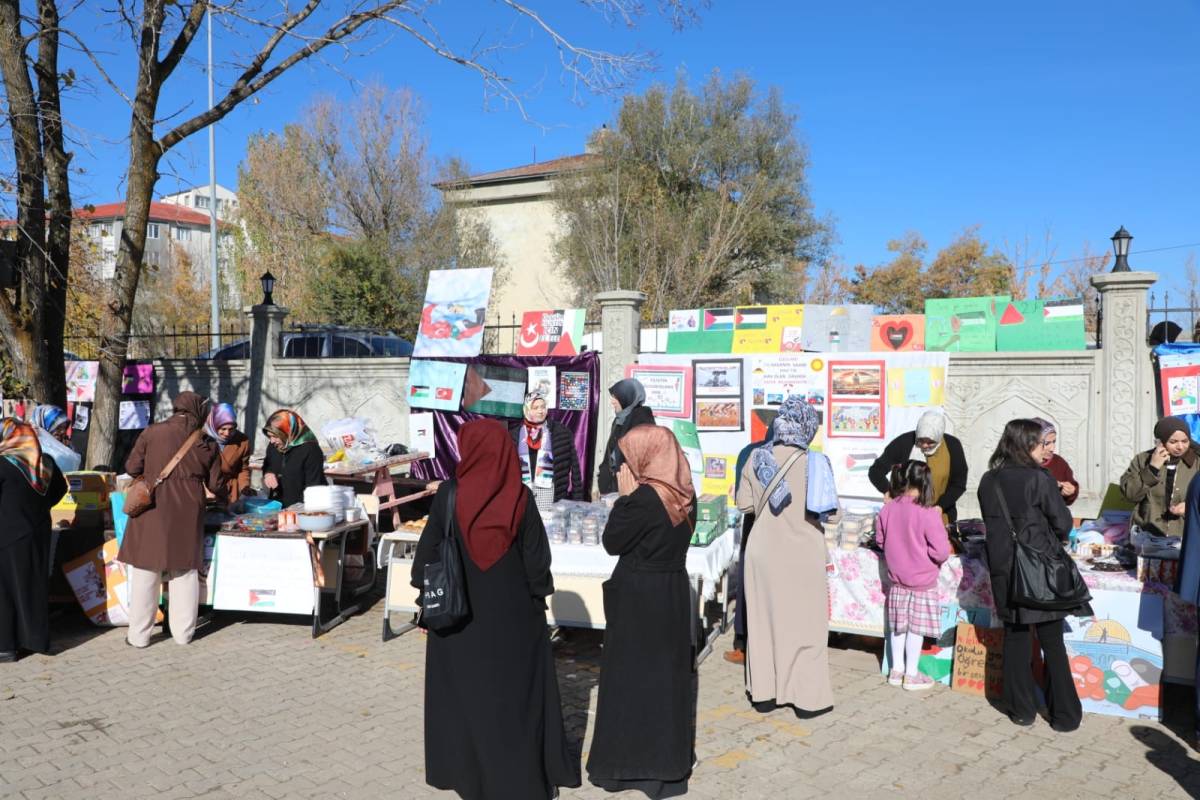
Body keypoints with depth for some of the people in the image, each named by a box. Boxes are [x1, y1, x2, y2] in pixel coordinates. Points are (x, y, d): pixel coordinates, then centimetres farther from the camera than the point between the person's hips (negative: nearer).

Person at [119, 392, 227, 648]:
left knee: (146, 571, 7)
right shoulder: (206, 443, 3)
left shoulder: (152, 432, -3)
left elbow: (132, 467, 0)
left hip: (153, 509, -1)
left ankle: (139, 634, 12)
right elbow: (215, 485, 8)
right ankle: (183, 632, 18)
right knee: (185, 571, 12)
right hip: (188, 513, 2)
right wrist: (225, 499, 30)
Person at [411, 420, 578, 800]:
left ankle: (464, 768, 25)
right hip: (513, 611, 1)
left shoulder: (449, 494, -14)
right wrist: (539, 594, 6)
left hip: (461, 610, -1)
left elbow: (429, 547, -7)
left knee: (463, 688, 15)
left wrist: (425, 585, 7)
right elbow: (536, 555, -7)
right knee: (517, 688, 15)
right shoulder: (520, 498, -11)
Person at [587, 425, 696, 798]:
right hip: (673, 591, 7)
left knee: (630, 675, 6)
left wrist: (624, 496, -10)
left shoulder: (644, 497, -22)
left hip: (639, 597, -7)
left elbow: (612, 542, -14)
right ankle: (669, 757, 28)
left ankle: (626, 761, 17)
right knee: (668, 671, 16)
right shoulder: (684, 494, 1)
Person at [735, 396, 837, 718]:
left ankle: (763, 692, 21)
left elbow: (744, 503, 0)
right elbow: (830, 509, -10)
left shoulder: (758, 457, -5)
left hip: (764, 552, 3)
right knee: (804, 622, 8)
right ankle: (807, 697, 15)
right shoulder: (813, 462, -13)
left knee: (764, 619, 12)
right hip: (802, 555, -3)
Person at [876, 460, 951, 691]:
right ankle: (911, 675, 18)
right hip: (921, 583, -5)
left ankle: (896, 670, 28)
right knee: (916, 628, 8)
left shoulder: (887, 510, -7)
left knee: (897, 627, 17)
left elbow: (880, 540, 7)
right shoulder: (928, 514, -23)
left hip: (896, 579, 5)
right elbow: (941, 552, -20)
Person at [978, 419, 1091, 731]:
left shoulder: (988, 481, 0)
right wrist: (1053, 541, 12)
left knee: (1014, 638, 14)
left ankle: (1021, 709, 20)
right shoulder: (1039, 479, -15)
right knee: (1052, 642, 7)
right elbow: (1063, 523, -8)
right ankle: (1065, 715, 16)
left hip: (1003, 569, 4)